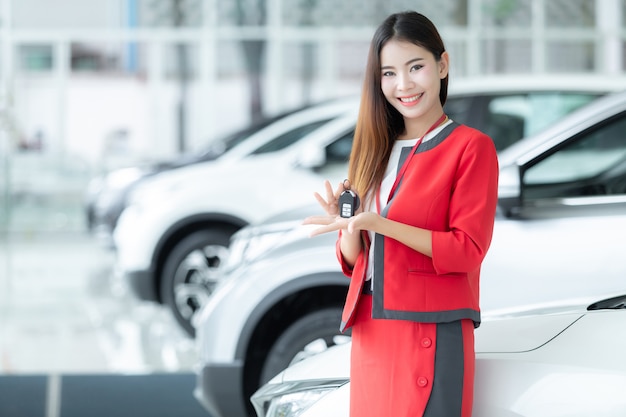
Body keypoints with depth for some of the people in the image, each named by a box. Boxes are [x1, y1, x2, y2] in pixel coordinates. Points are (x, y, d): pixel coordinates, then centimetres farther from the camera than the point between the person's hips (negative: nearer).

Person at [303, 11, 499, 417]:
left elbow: (468, 250, -12)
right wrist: (348, 227, -7)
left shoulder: (471, 147, -3)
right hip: (371, 336, 6)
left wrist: (379, 224, -19)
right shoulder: (377, 150, 16)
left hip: (432, 335, -6)